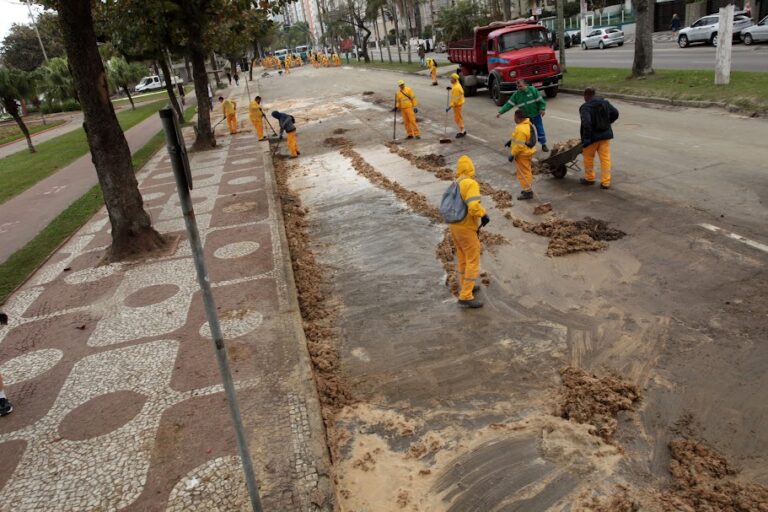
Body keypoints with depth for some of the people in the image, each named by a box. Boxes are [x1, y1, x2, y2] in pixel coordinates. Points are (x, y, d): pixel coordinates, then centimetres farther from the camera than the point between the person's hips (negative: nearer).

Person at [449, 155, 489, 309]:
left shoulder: (456, 184, 7)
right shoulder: (471, 183, -20)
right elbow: (474, 207, -32)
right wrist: (484, 215, -12)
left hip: (454, 225, 9)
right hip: (466, 228, -8)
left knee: (463, 258, 23)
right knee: (473, 261, -2)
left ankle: (464, 286, 38)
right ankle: (465, 297, -2)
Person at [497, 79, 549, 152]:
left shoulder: (532, 89, -12)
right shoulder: (516, 94, -5)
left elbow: (540, 100, -9)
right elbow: (509, 104, -9)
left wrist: (542, 109, -18)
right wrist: (500, 112, -17)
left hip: (536, 115, -2)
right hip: (526, 117, 2)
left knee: (540, 130, 5)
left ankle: (543, 145, 19)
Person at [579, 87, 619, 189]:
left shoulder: (585, 107, -16)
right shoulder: (605, 103, 5)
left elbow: (586, 123, -28)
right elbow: (615, 114, 11)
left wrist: (586, 139, -24)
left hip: (593, 137, -5)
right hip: (605, 135, 5)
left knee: (588, 157, 15)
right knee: (605, 158, 7)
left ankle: (589, 178, 29)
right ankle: (605, 182, 7)